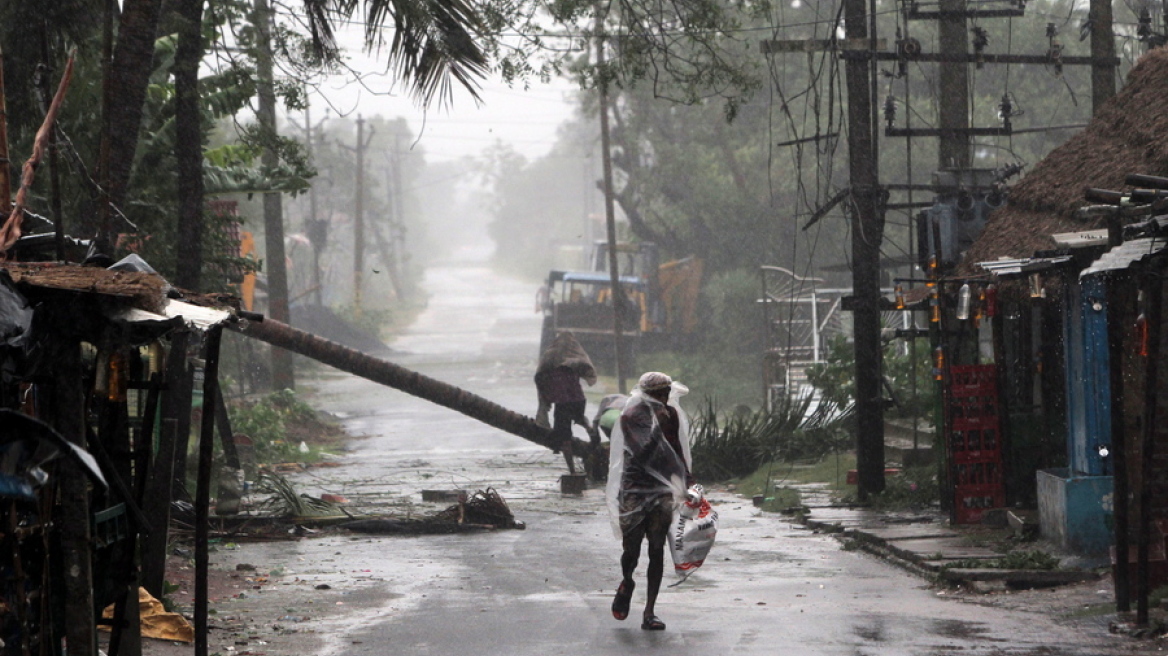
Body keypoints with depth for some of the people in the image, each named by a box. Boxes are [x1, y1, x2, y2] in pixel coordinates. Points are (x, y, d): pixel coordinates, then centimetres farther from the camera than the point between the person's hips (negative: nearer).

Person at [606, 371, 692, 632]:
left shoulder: (671, 414, 6)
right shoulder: (631, 417, -9)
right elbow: (642, 453, -21)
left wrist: (687, 480, 19)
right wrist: (657, 426, -22)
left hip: (662, 490, 4)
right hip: (634, 490, -4)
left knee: (657, 551, -2)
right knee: (631, 550, -1)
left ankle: (649, 613, 2)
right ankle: (626, 583, 35)